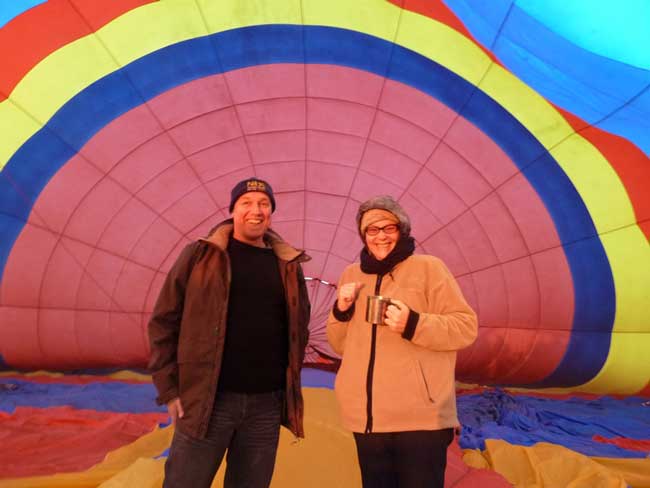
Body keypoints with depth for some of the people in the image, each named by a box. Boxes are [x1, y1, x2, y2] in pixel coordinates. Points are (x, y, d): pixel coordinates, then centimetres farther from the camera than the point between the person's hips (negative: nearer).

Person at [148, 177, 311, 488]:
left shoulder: (288, 265, 7)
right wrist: (170, 389, -6)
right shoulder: (201, 255, 0)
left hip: (267, 405, 3)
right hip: (208, 399, -2)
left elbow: (298, 329, 12)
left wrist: (289, 387, 7)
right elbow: (164, 321, -1)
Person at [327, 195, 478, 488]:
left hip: (421, 419, -4)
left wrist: (414, 324, -21)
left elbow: (466, 327, -6)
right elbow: (340, 346, 16)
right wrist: (341, 310, -3)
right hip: (366, 420, 5)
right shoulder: (352, 275, 11)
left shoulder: (428, 267, -2)